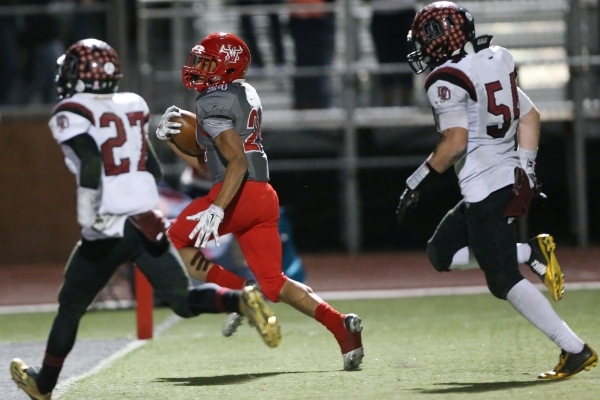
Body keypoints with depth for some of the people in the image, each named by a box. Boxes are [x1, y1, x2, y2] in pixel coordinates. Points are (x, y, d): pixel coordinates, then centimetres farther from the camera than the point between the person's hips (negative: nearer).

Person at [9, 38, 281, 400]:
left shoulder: (72, 114, -6)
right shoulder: (133, 106, 12)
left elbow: (91, 160, -23)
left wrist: (88, 215, -22)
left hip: (109, 230, -4)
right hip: (149, 221, 4)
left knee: (71, 306, 14)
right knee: (185, 300, 5)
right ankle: (242, 301, -22)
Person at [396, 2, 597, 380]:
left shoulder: (447, 80, -12)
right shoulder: (496, 62, 13)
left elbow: (455, 141, -19)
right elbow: (530, 116, 16)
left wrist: (417, 183, -10)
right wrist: (526, 169, 19)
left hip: (487, 189, -9)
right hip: (515, 180, 9)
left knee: (505, 281, -5)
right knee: (441, 252, 20)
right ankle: (532, 252, 6)